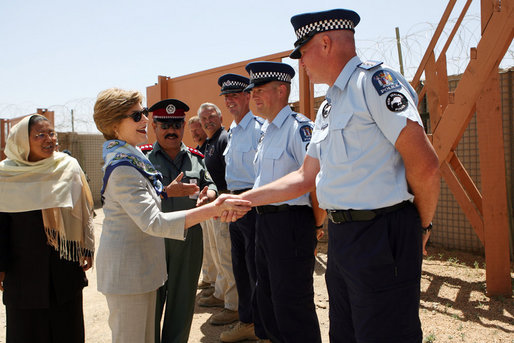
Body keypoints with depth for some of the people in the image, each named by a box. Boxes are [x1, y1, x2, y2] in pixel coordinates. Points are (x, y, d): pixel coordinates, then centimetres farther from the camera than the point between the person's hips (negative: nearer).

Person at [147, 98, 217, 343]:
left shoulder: (195, 157, 9)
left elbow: (210, 185, 13)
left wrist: (208, 196, -10)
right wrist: (168, 192, -23)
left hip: (189, 237, 3)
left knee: (183, 300, 14)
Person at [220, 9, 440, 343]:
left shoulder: (374, 80, -11)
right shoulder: (328, 108, 18)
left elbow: (424, 164, -17)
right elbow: (306, 177, 21)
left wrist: (420, 228, -4)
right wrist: (244, 199, 18)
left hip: (381, 236, -9)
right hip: (341, 237, 9)